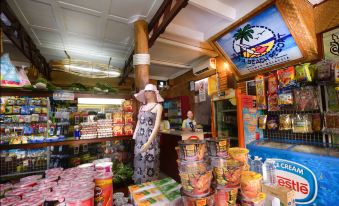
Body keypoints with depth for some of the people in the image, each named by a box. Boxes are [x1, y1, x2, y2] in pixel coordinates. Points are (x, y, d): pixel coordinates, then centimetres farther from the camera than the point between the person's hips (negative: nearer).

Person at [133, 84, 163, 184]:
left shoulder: (158, 106, -2)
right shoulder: (142, 107, 14)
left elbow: (157, 125, -10)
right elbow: (138, 124, 15)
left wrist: (148, 142, -18)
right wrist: (134, 139, 10)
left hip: (151, 139, -5)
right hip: (139, 139, 5)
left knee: (149, 164, 0)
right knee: (139, 163, 11)